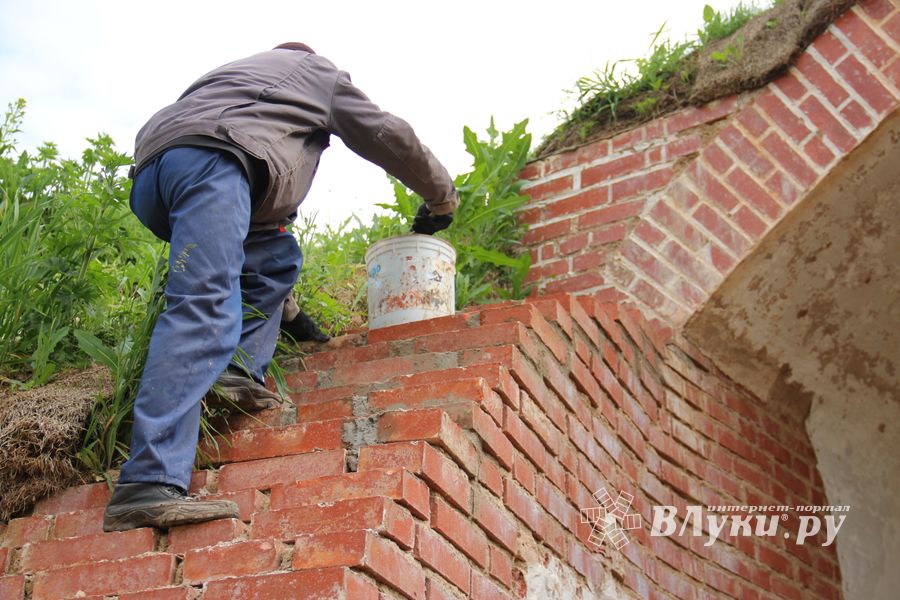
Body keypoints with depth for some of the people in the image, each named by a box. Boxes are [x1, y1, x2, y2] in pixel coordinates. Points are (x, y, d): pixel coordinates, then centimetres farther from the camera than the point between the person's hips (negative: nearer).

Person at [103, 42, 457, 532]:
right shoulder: (317, 71, 30)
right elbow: (388, 137, 27)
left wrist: (284, 305, 47)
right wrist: (442, 197, 45)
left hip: (150, 169, 8)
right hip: (207, 158, -8)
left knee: (277, 254, 25)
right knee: (205, 310, -21)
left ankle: (239, 367, 3)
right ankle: (149, 483, -34)